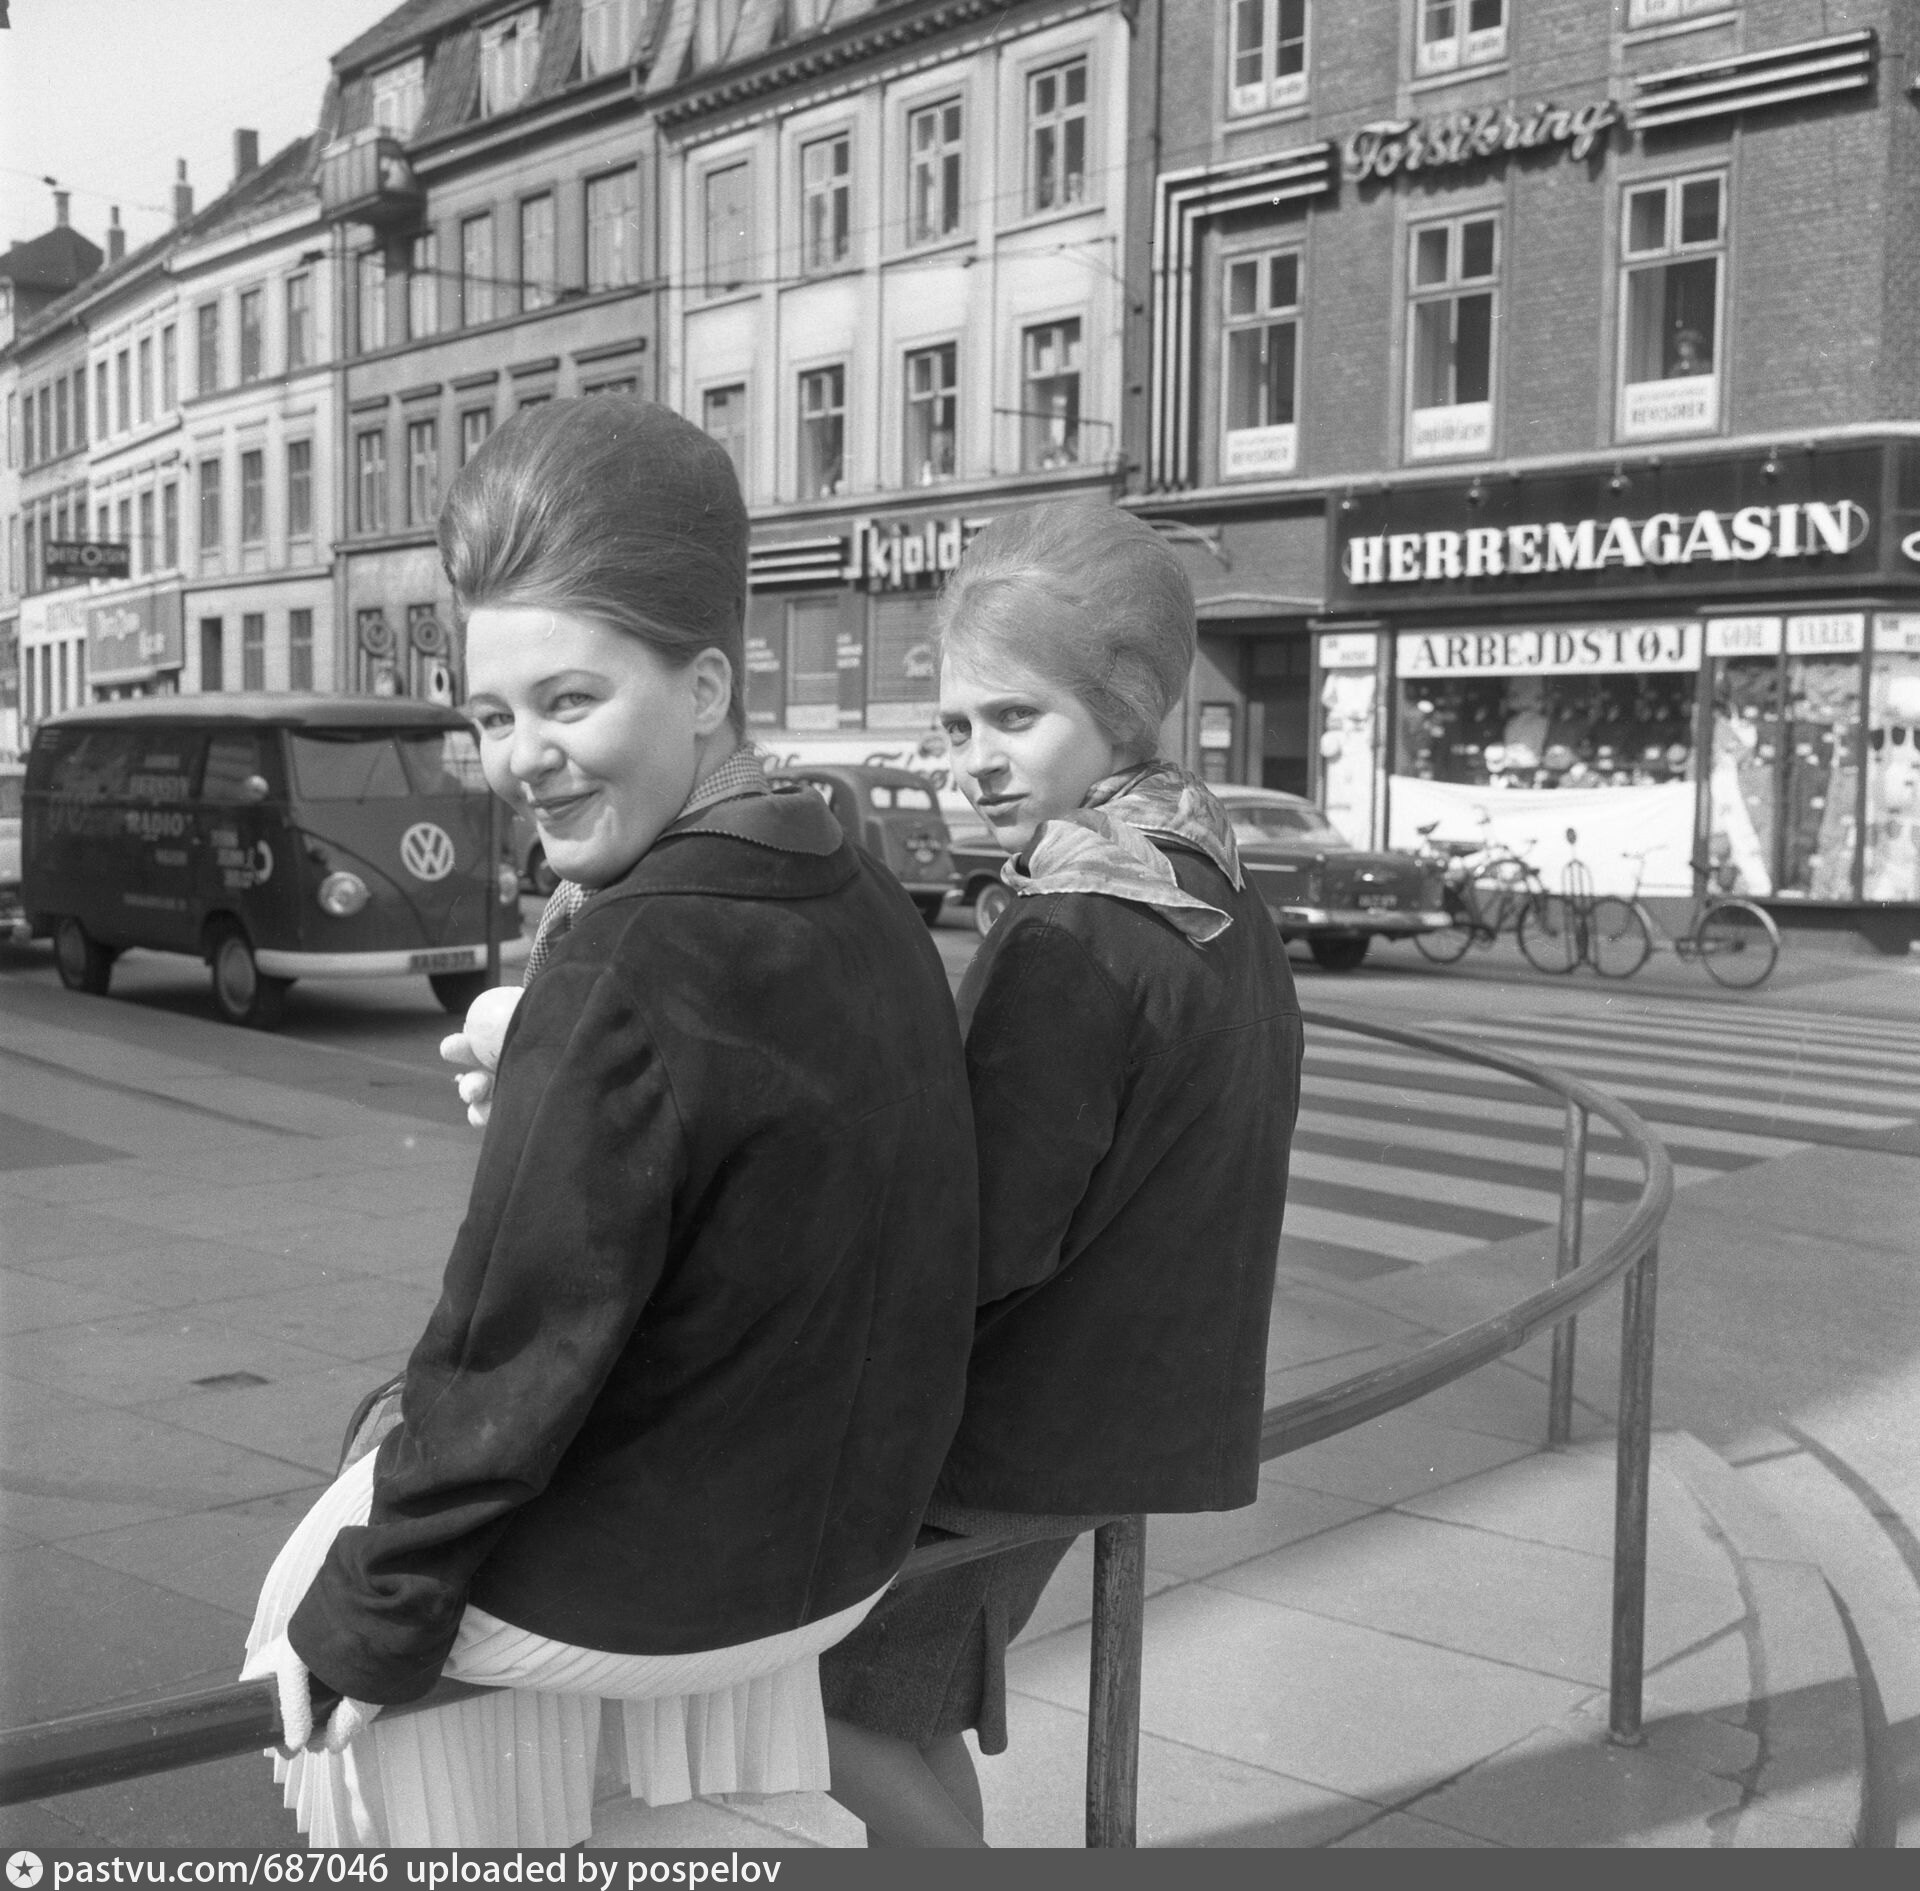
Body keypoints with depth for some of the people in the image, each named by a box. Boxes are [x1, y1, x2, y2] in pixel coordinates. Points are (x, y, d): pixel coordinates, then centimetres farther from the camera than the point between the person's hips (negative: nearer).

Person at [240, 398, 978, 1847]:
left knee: (315, 1588, 17)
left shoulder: (630, 965, -26)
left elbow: (519, 1346, -22)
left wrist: (365, 1626, -10)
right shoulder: (871, 912, -4)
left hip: (626, 1595, -7)